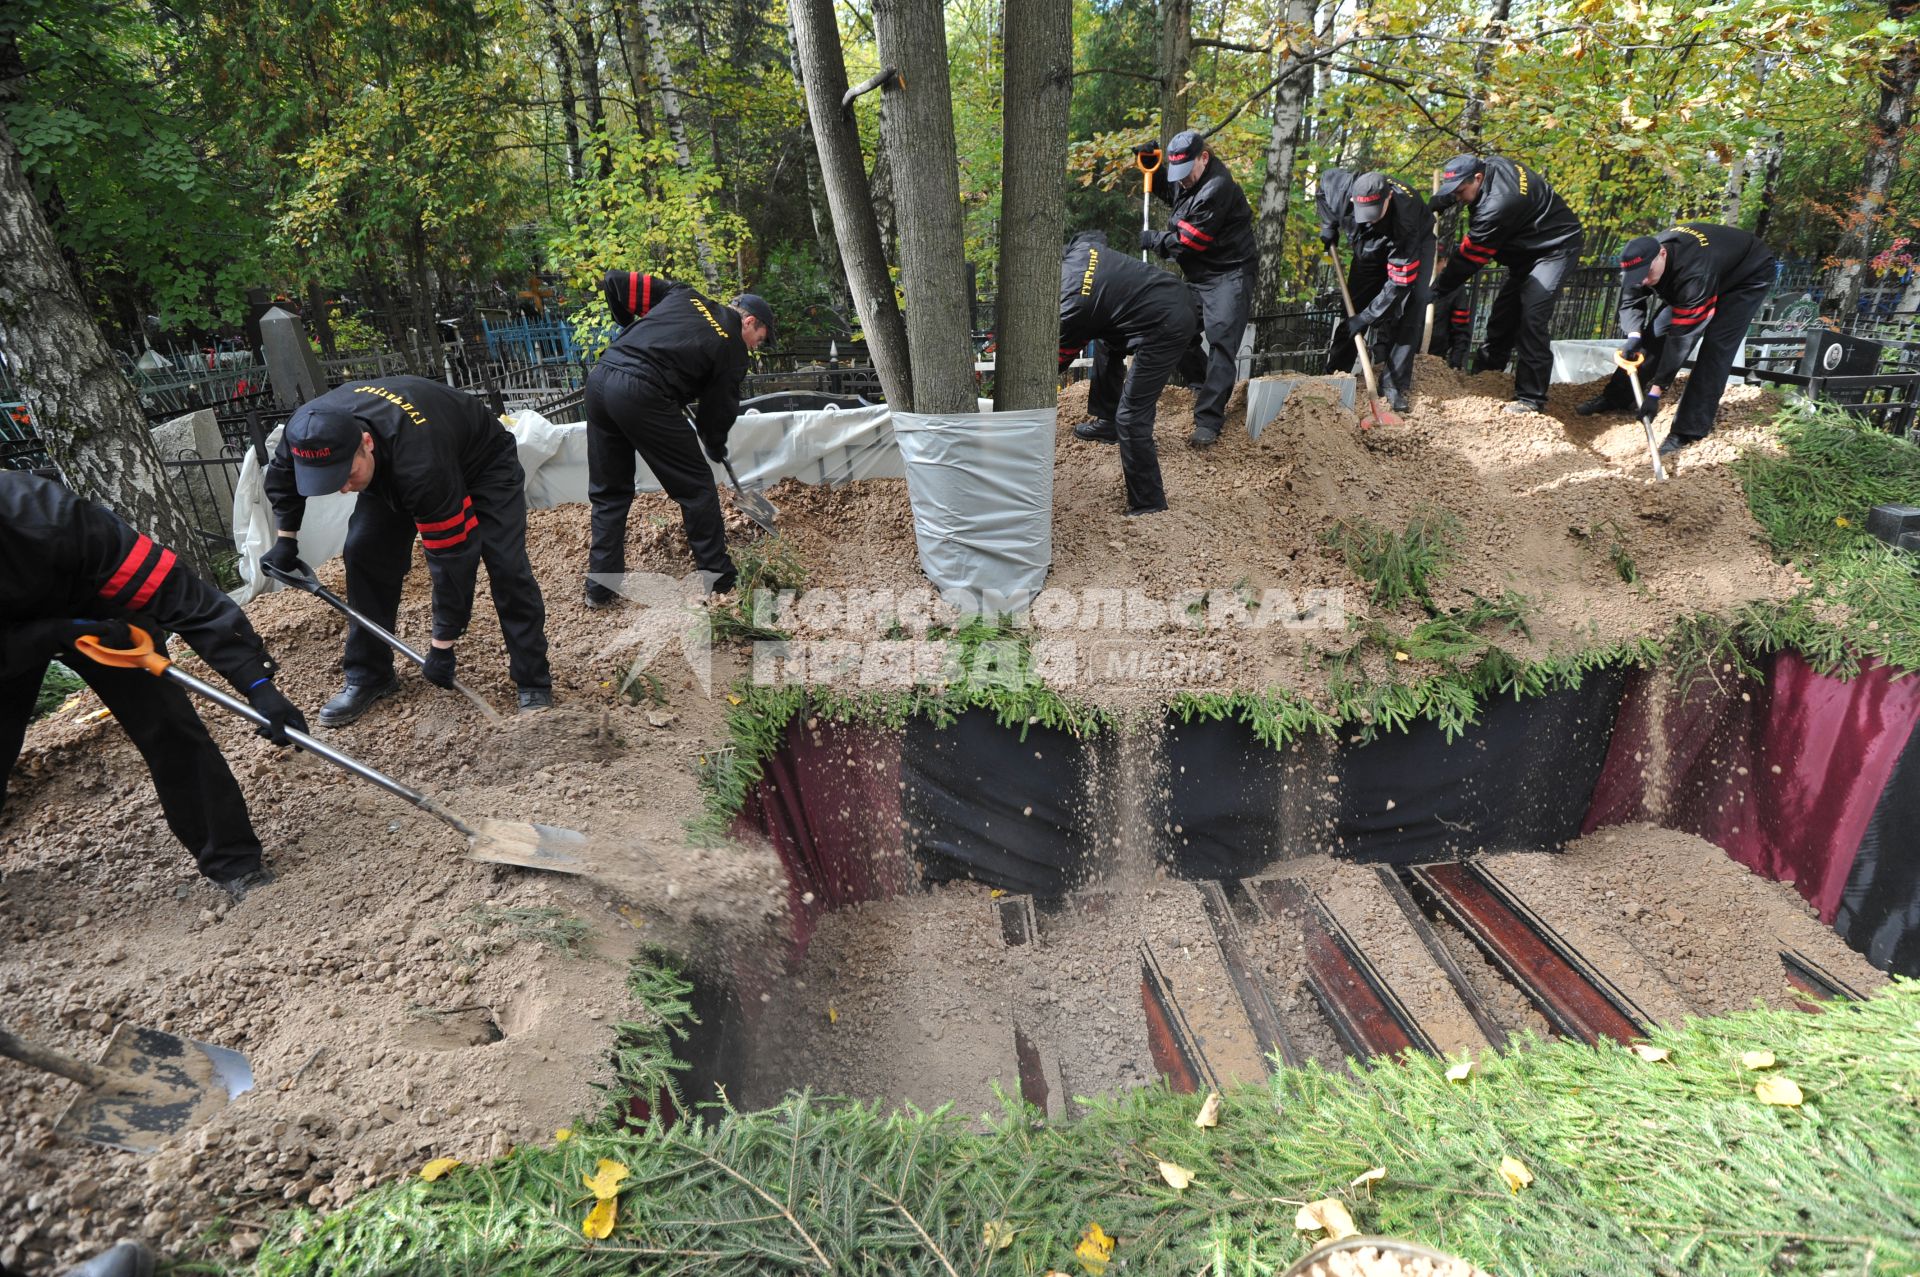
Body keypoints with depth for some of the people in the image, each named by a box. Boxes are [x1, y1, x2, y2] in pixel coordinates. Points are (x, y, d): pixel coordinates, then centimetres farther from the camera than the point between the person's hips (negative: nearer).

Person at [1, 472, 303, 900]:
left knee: (167, 727, -12)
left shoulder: (46, 518, -40)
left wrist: (258, 683, -45)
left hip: (91, 607, -2)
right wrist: (48, 635, -38)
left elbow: (173, 590, -40)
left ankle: (231, 860, -2)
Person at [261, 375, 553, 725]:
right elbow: (281, 473, 0)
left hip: (482, 463, -6)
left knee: (506, 566, -21)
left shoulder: (420, 465, -46)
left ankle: (534, 684, -10)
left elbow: (452, 555, -40)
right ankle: (368, 677, 8)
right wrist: (285, 539, 1)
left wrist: (442, 645, -34)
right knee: (364, 553, -6)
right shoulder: (309, 431, -28)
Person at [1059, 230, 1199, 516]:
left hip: (1165, 329, -10)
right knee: (1105, 342, 31)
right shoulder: (1082, 246, 2)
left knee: (1131, 417, -10)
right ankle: (1106, 422, 40)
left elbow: (1057, 360, -2)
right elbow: (1096, 236, 31)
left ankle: (1148, 505, -4)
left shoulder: (1072, 306, -19)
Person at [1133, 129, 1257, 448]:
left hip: (1228, 275, -10)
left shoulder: (1218, 188, -20)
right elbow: (1165, 188, 34)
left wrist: (1153, 240, -4)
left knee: (1221, 342, -17)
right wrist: (1151, 164, 15)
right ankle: (1205, 387, 34)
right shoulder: (1185, 181, 10)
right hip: (1197, 276, 10)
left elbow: (1189, 239, -20)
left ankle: (1208, 422, -23)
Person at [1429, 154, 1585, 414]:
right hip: (1527, 246, 10)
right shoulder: (1491, 165, -8)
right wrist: (1432, 207, 3)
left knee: (1532, 316, -20)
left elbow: (1469, 257, -26)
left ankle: (1531, 398, -18)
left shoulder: (1497, 206, -34)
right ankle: (1485, 372, 30)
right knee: (1504, 309, 15)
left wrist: (1436, 289, -18)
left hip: (1557, 246, -10)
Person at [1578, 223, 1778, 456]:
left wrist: (1655, 390, -39)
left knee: (1716, 347, -18)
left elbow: (1682, 335, -40)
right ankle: (1616, 396, 13)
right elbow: (1630, 301, -13)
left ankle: (1689, 430, -15)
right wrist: (1634, 335, -35)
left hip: (1747, 277, -7)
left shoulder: (1695, 273, -44)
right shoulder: (1645, 257, -25)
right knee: (1656, 331, 0)